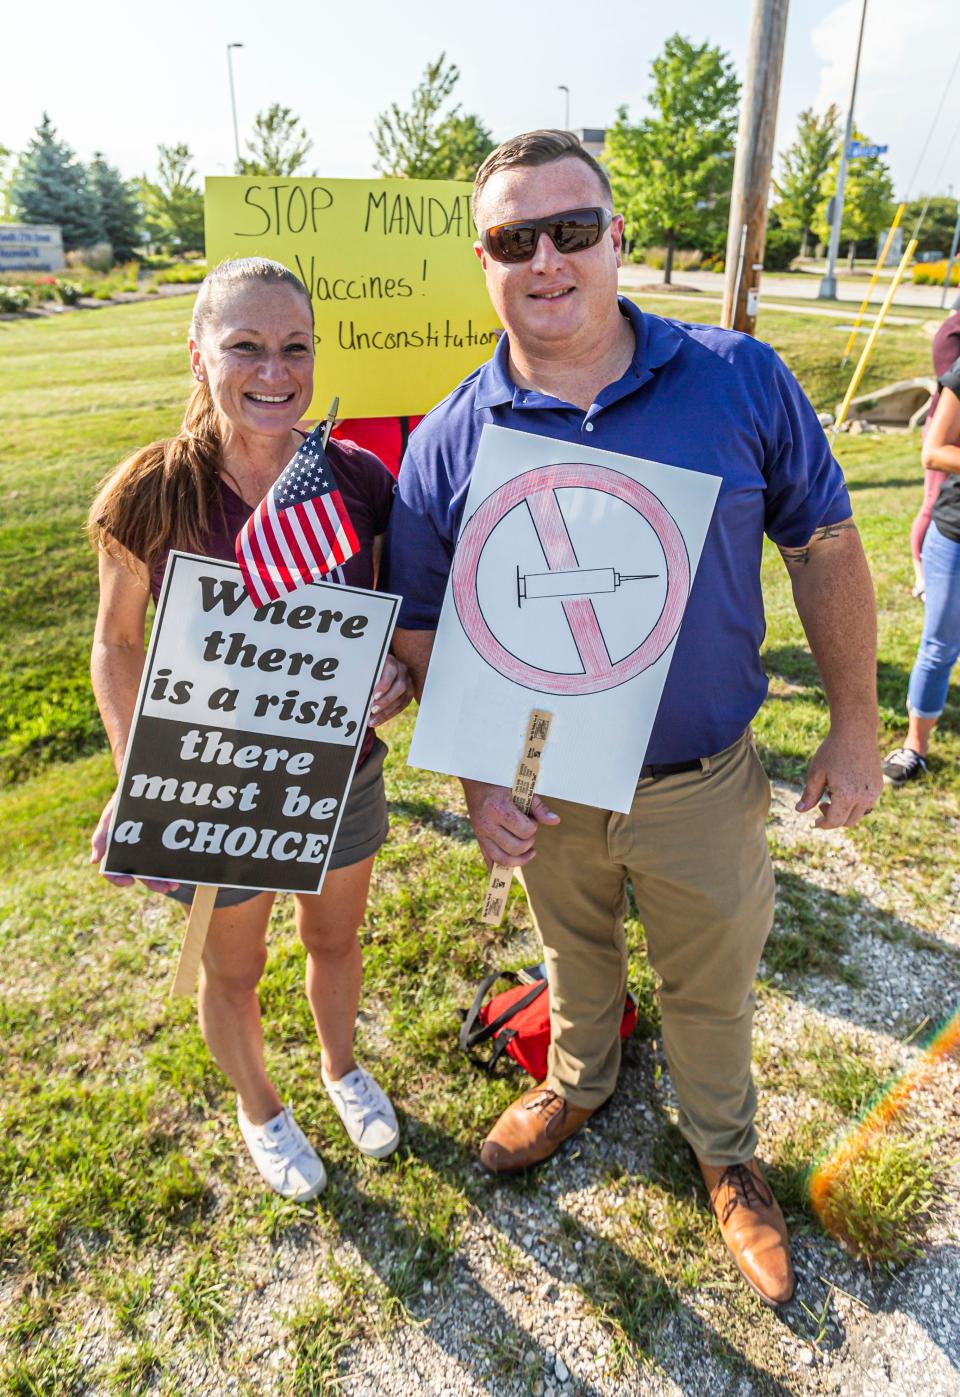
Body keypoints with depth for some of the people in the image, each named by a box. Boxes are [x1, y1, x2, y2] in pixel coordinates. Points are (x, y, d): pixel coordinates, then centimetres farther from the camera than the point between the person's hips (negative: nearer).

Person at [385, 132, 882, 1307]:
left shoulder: (740, 381, -12)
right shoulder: (448, 443, -11)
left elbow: (825, 547, -3)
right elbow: (420, 626, -3)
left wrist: (854, 728, -1)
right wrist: (476, 778, -12)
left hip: (706, 784, 0)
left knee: (711, 989, 21)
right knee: (575, 958, 27)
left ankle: (726, 1154, 52)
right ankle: (579, 1086, 60)